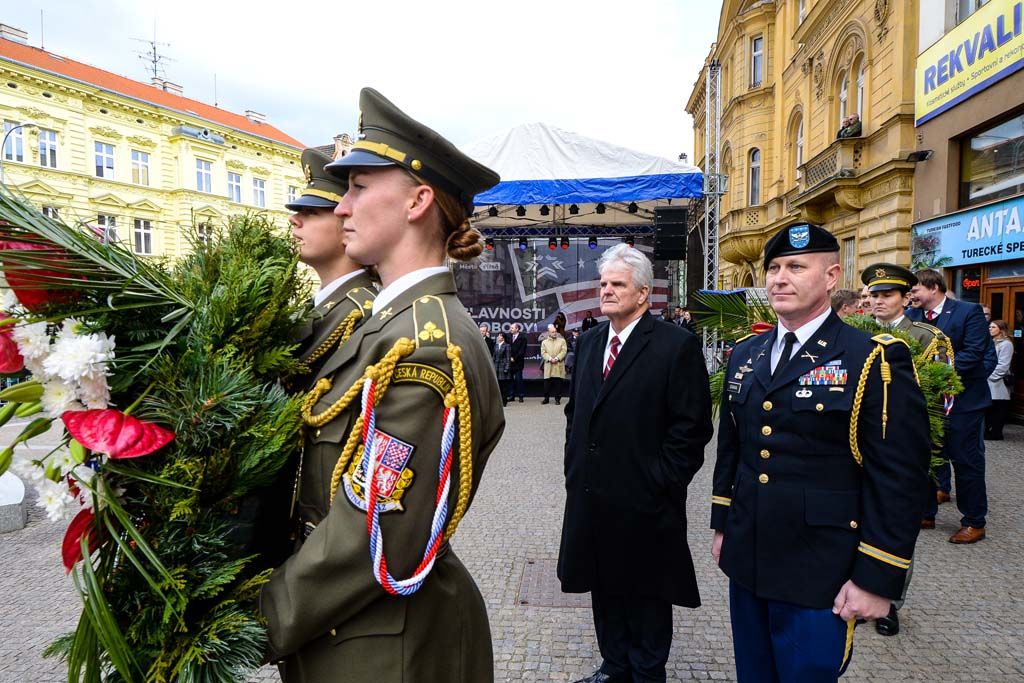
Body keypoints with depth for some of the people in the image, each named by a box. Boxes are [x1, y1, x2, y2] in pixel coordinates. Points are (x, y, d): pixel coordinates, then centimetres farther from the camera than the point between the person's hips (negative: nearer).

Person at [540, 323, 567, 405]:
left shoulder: (562, 340, 9)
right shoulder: (544, 342, 12)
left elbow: (564, 351, -2)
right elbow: (543, 353, 1)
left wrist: (557, 358, -15)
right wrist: (550, 359, -15)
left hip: (559, 366, -1)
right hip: (548, 366, 1)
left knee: (558, 383, 0)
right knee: (547, 383, 2)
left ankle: (557, 399, 8)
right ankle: (546, 398, 13)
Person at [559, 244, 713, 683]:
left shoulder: (677, 346, -12)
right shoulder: (589, 342, 8)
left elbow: (692, 428, -13)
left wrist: (659, 485, -14)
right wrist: (574, 467, 10)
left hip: (644, 503, -6)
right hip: (592, 496, 6)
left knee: (647, 593, 13)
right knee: (605, 585, 20)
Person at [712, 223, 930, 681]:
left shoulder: (875, 361, -12)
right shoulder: (744, 355, 7)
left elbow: (900, 479, -13)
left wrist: (877, 579, -14)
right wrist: (722, 525, 14)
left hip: (819, 577, -5)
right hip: (746, 562, 6)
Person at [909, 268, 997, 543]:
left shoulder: (969, 312, -10)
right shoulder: (913, 315, 4)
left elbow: (973, 352, -18)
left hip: (963, 399, -5)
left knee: (967, 461, 4)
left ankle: (974, 522, 19)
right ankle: (926, 513, 26)